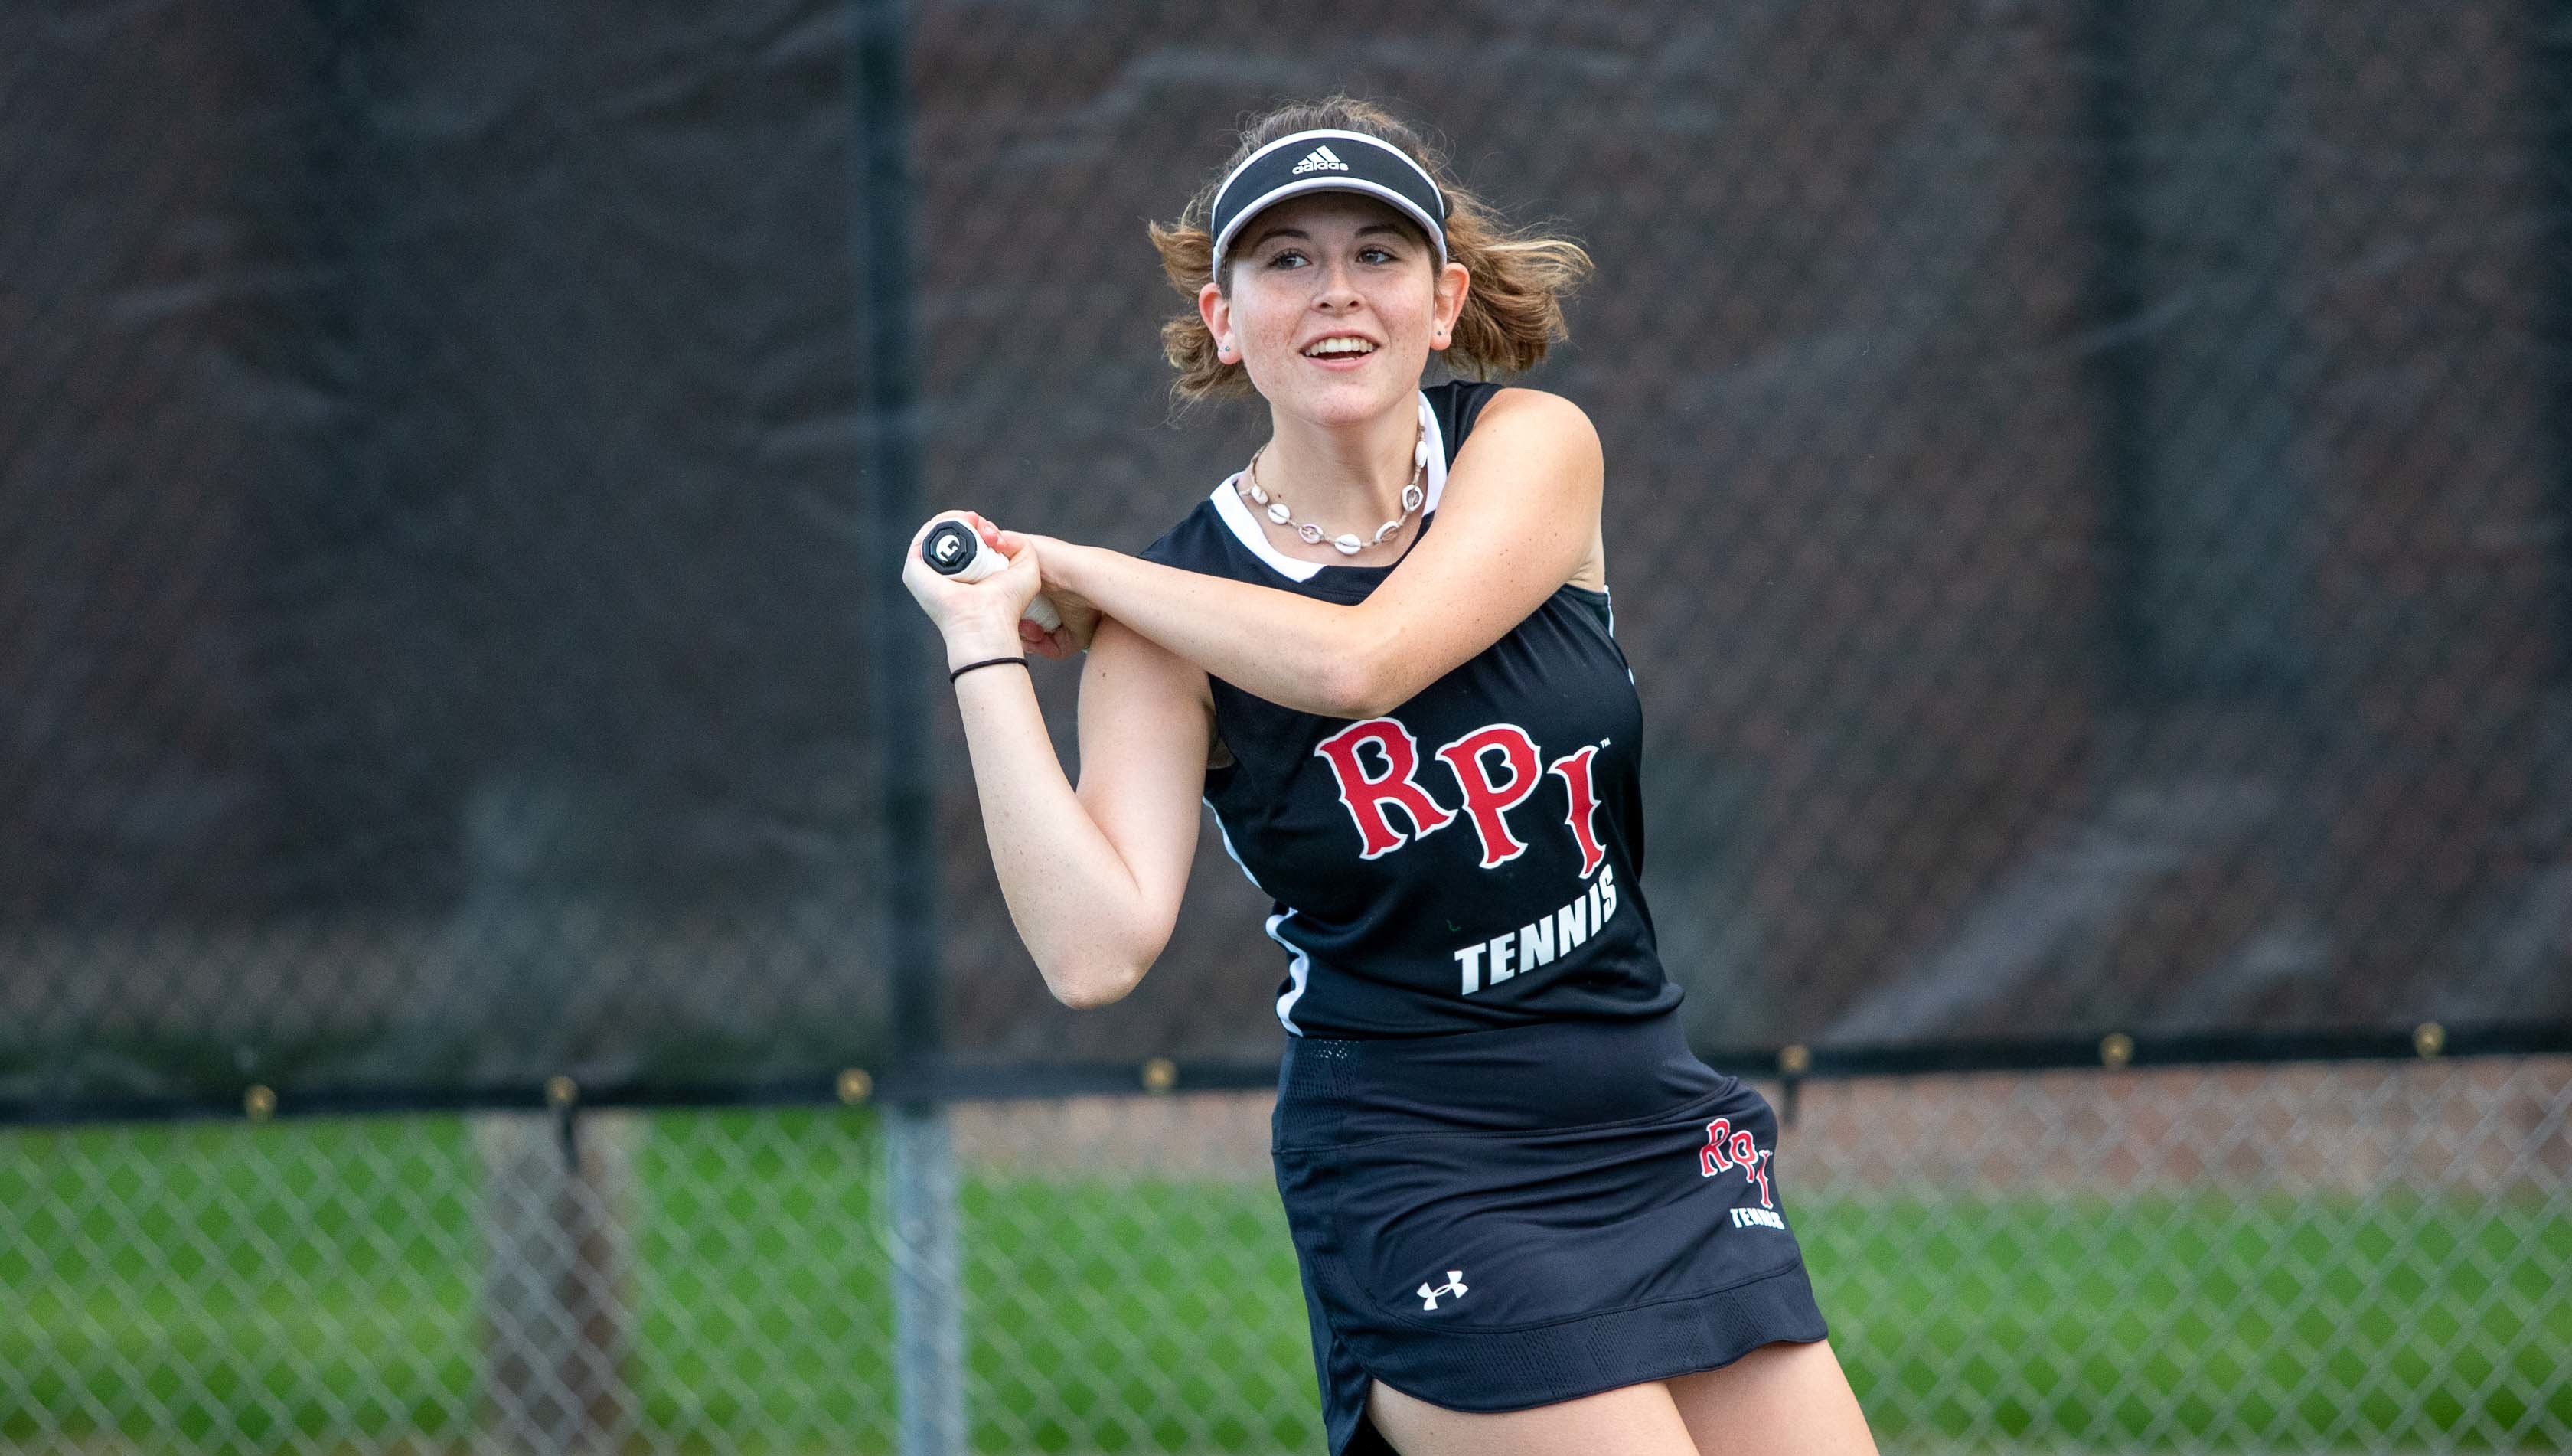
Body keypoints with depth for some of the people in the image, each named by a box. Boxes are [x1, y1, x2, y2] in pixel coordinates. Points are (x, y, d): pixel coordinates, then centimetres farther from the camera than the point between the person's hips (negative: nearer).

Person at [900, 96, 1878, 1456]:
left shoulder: (1532, 444, -2)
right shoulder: (1170, 607, -7)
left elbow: (1355, 659, -21)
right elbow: (1095, 950, -22)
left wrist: (1075, 569, -12)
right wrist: (985, 644, -21)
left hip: (1662, 1137, 4)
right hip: (1415, 1178, -4)